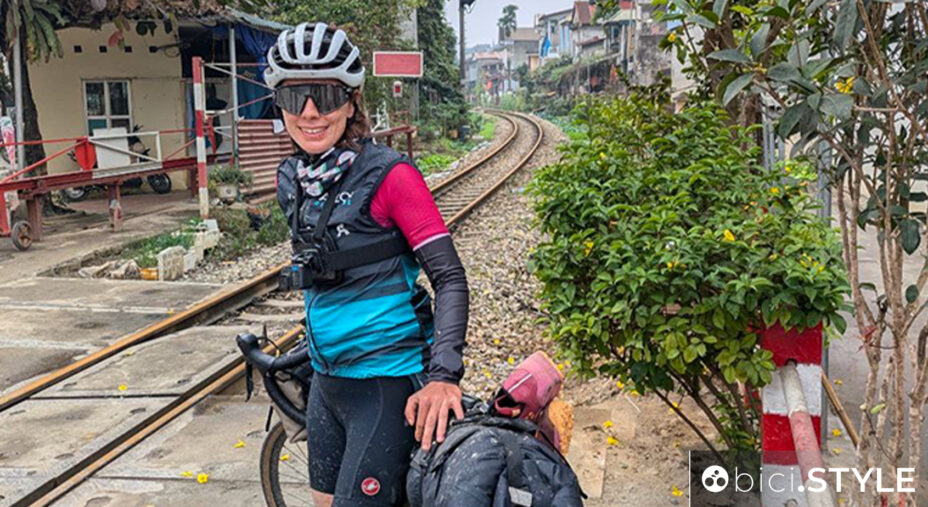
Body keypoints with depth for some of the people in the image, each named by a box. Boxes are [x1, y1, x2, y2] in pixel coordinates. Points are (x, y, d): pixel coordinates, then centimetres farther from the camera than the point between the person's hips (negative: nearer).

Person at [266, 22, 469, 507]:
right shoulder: (291, 179, 4)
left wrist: (443, 374, -27)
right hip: (327, 375, 7)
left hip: (388, 379, -7)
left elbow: (450, 277, -17)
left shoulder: (389, 175, -16)